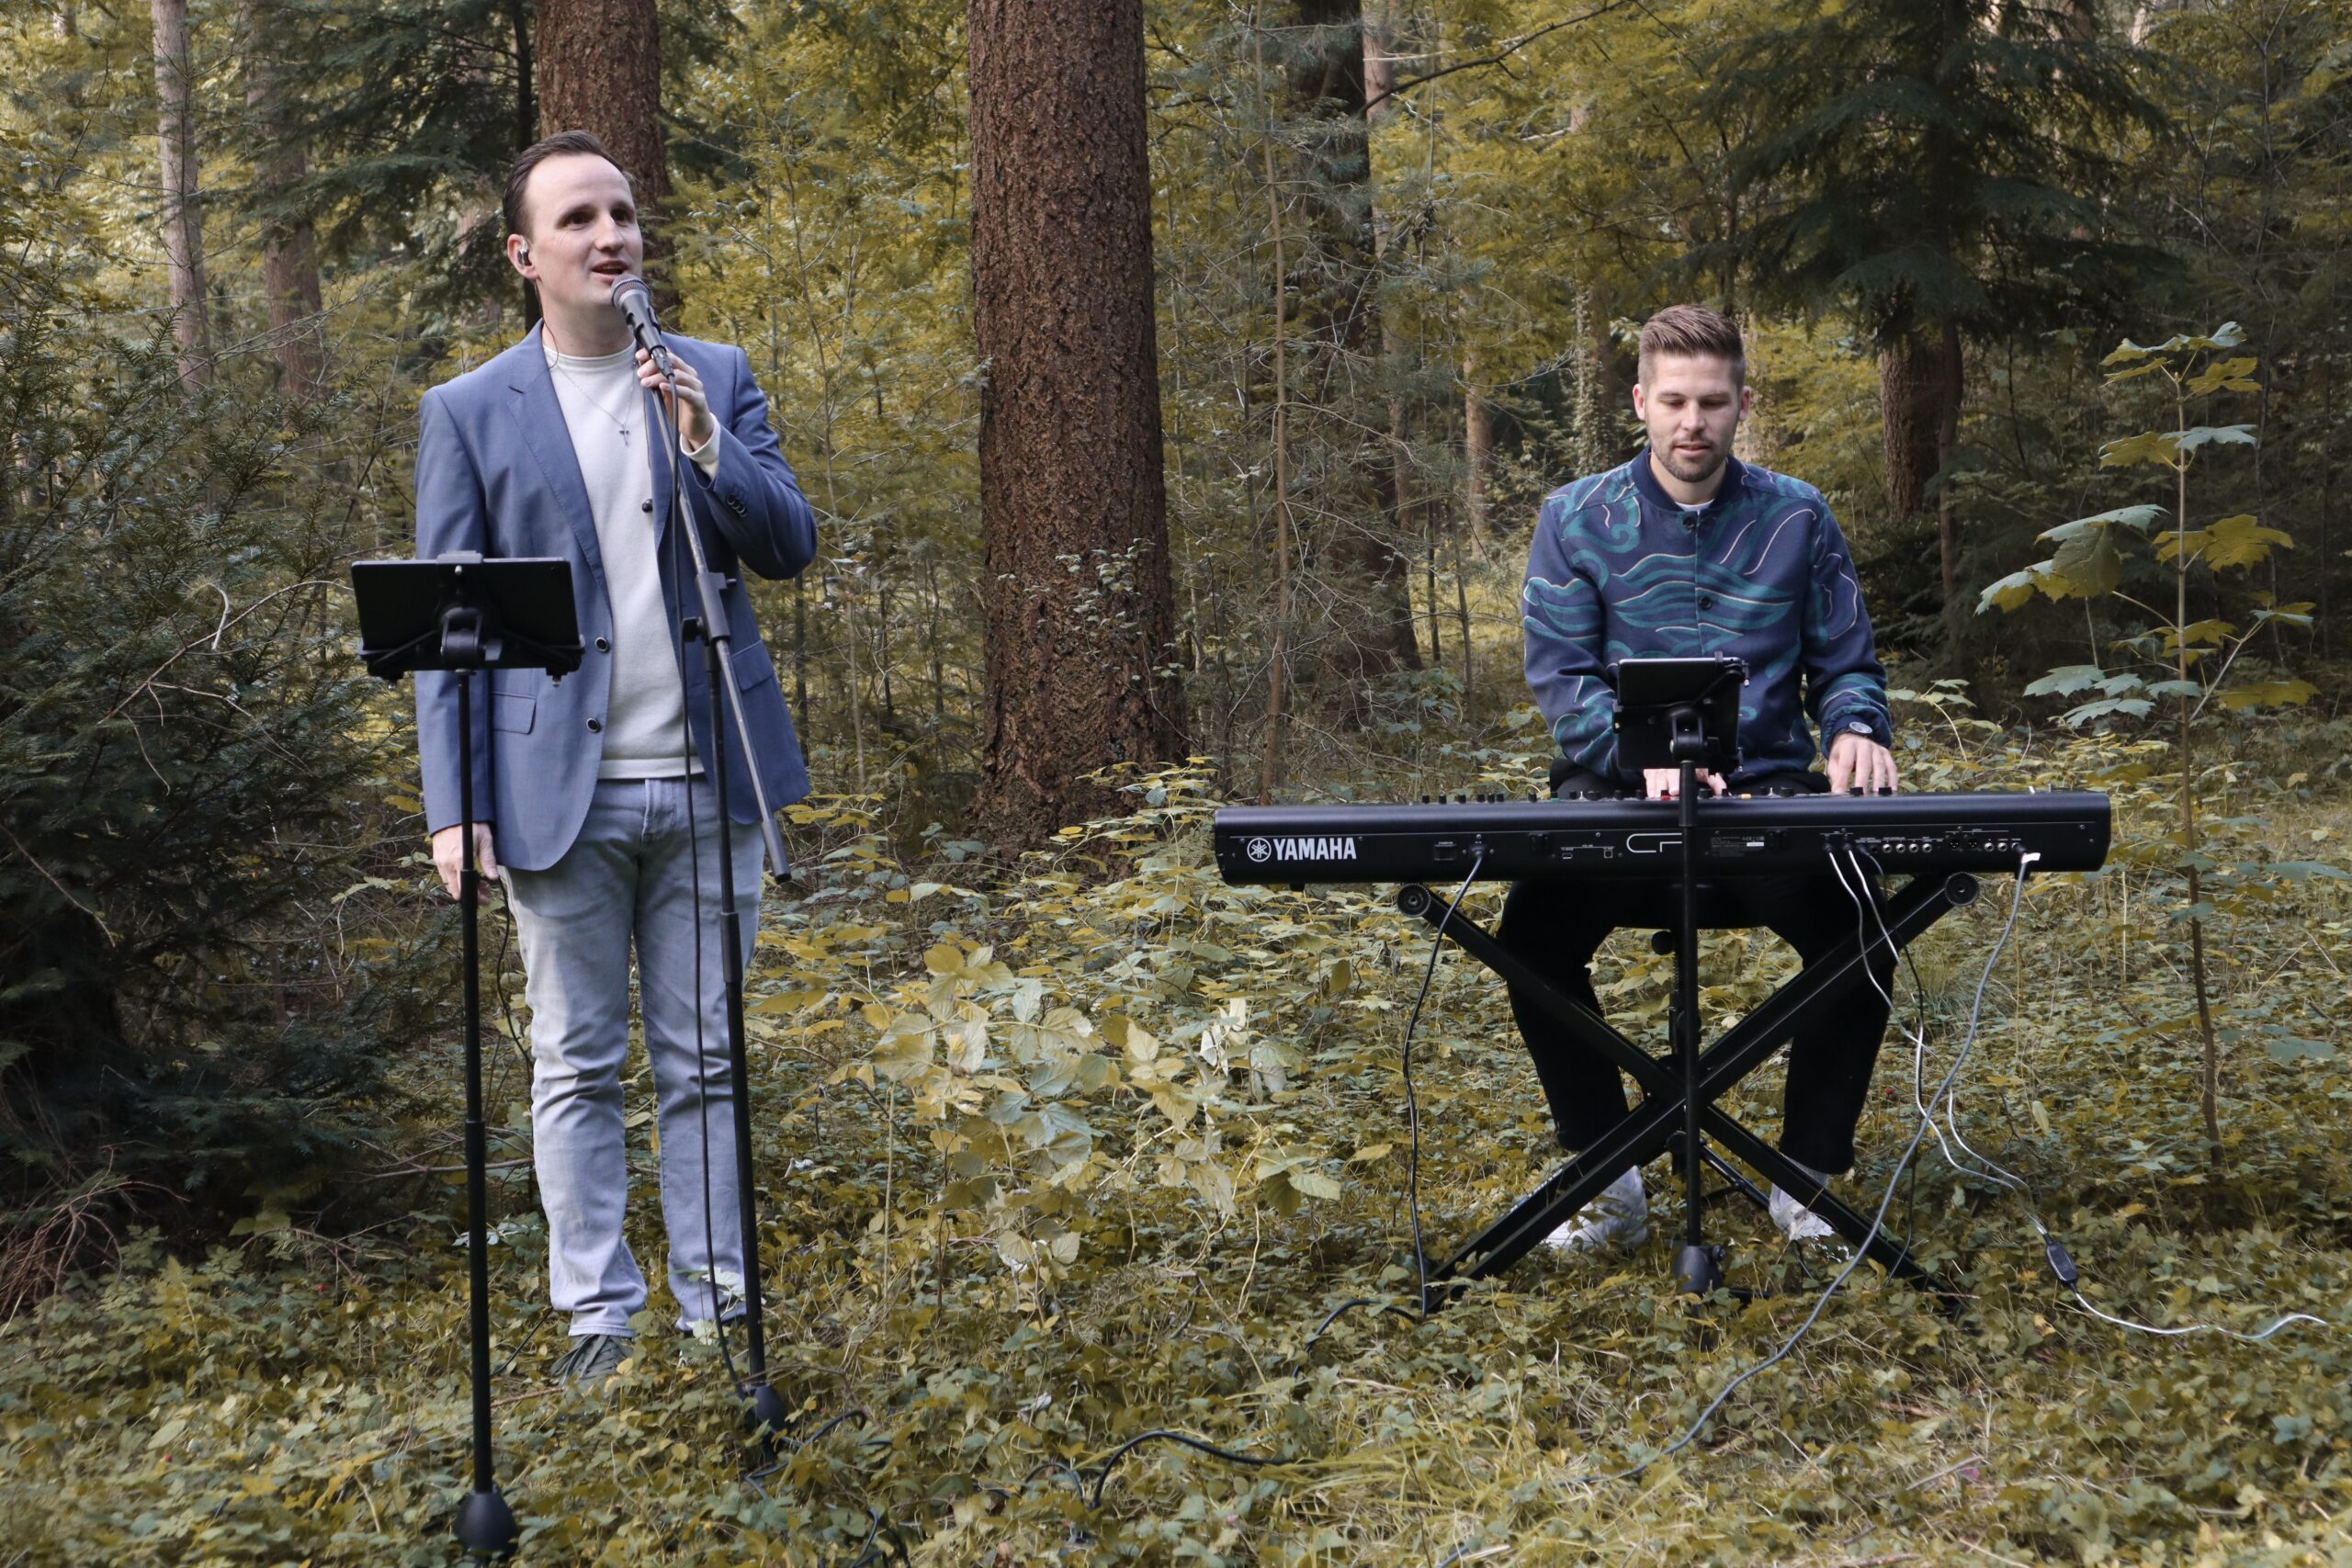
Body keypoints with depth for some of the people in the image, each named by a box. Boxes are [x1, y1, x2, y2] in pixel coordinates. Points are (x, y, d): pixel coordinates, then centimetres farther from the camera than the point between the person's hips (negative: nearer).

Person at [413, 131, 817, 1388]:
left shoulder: (716, 380, 9)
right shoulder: (469, 413, 2)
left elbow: (789, 547, 3)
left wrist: (705, 444, -14)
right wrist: (453, 804, -7)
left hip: (705, 779, 2)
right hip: (559, 789, -1)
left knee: (703, 1062, 9)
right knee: (576, 1070, 6)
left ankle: (715, 1305, 17)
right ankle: (597, 1315, 17)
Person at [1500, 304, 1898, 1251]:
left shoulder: (1797, 518, 9)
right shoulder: (1577, 518, 5)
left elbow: (1846, 666, 12)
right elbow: (1559, 675, -3)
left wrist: (1856, 730, -13)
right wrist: (1650, 754, -22)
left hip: (1767, 795, 1)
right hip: (1616, 798, -1)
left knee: (1859, 931, -27)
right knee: (1534, 933, -29)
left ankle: (1810, 1173, -5)